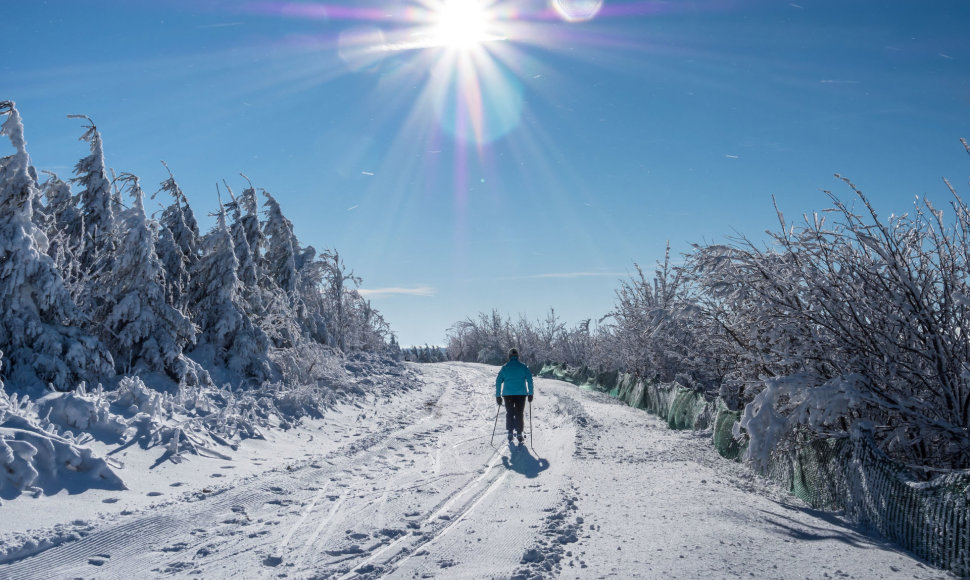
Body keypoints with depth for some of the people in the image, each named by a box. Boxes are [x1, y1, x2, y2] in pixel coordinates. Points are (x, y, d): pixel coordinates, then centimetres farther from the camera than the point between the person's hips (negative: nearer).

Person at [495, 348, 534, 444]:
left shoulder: (505, 368, 4)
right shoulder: (523, 367, 1)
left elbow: (498, 381, 2)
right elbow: (529, 380, -4)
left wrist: (498, 396, 6)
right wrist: (530, 393, 0)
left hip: (508, 394, 1)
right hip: (521, 394, -1)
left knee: (509, 413, 13)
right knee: (520, 414, 8)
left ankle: (510, 433, 5)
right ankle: (520, 434, 3)